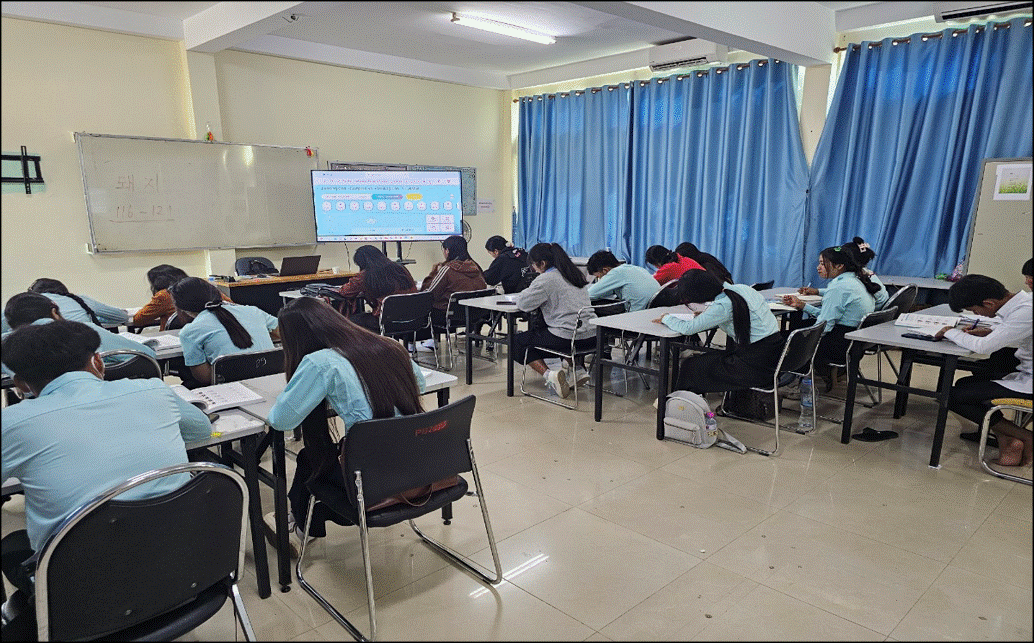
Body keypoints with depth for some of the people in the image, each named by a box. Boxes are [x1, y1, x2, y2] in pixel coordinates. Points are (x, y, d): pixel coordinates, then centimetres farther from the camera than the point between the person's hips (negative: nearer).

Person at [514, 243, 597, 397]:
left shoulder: (546, 279, -11)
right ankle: (578, 369, 22)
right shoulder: (575, 274, 15)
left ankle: (548, 374, -9)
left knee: (518, 342, 10)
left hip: (568, 338, -8)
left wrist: (524, 293, 14)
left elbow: (522, 304, -8)